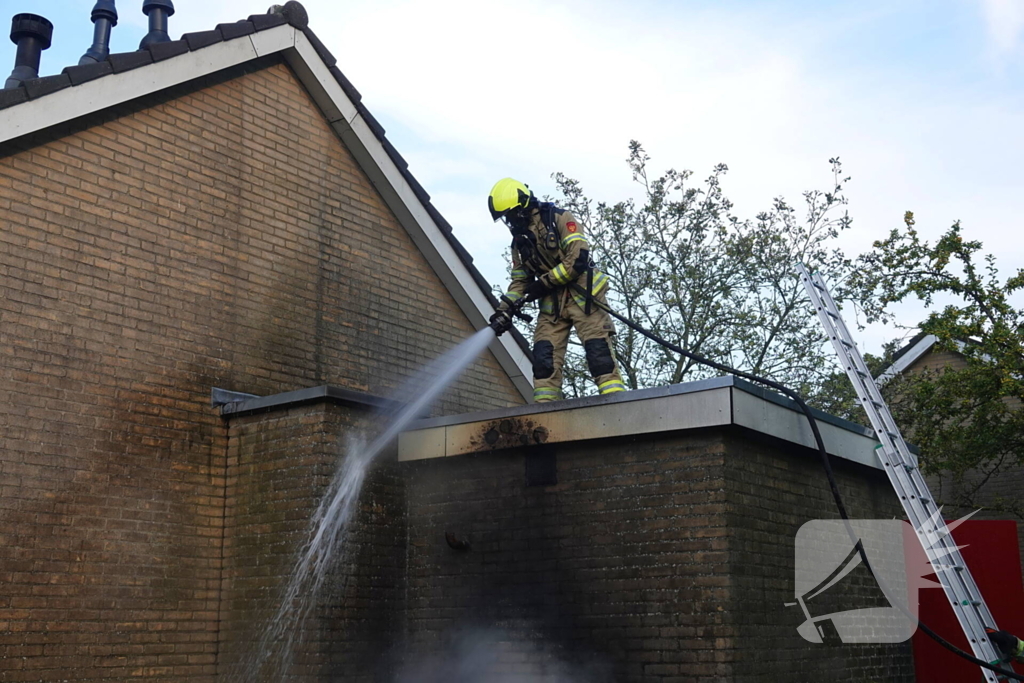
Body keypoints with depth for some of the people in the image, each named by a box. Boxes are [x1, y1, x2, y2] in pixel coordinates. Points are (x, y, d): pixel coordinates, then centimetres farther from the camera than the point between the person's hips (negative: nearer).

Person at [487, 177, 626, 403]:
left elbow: (578, 258, -16)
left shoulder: (559, 219, -6)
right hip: (552, 303, 6)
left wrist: (544, 283, -12)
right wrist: (504, 310, 2)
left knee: (598, 350, -13)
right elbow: (520, 280, 17)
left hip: (582, 295, -6)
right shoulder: (520, 240, 15)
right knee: (543, 355, -5)